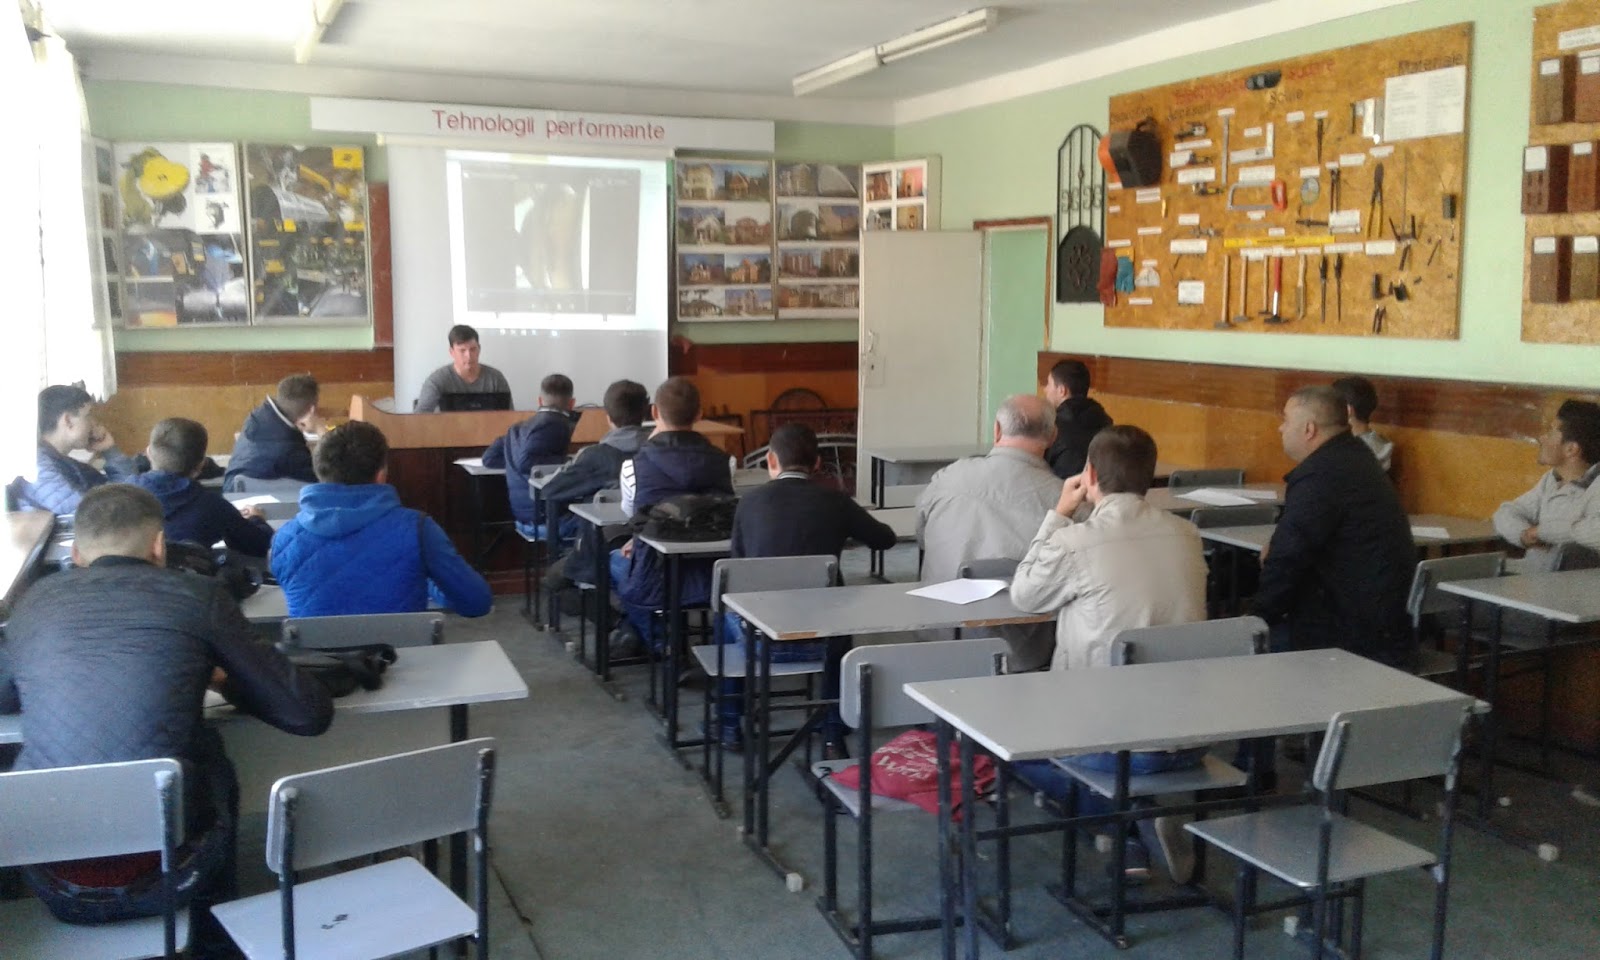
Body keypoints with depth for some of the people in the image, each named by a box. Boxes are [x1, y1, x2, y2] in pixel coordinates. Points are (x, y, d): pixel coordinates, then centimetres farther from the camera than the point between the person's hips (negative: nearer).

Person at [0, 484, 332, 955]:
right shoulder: (197, 594, -1)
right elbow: (310, 714, 1)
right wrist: (225, 682, 17)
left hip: (55, 881, 3)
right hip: (166, 868, -3)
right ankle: (213, 942, 45)